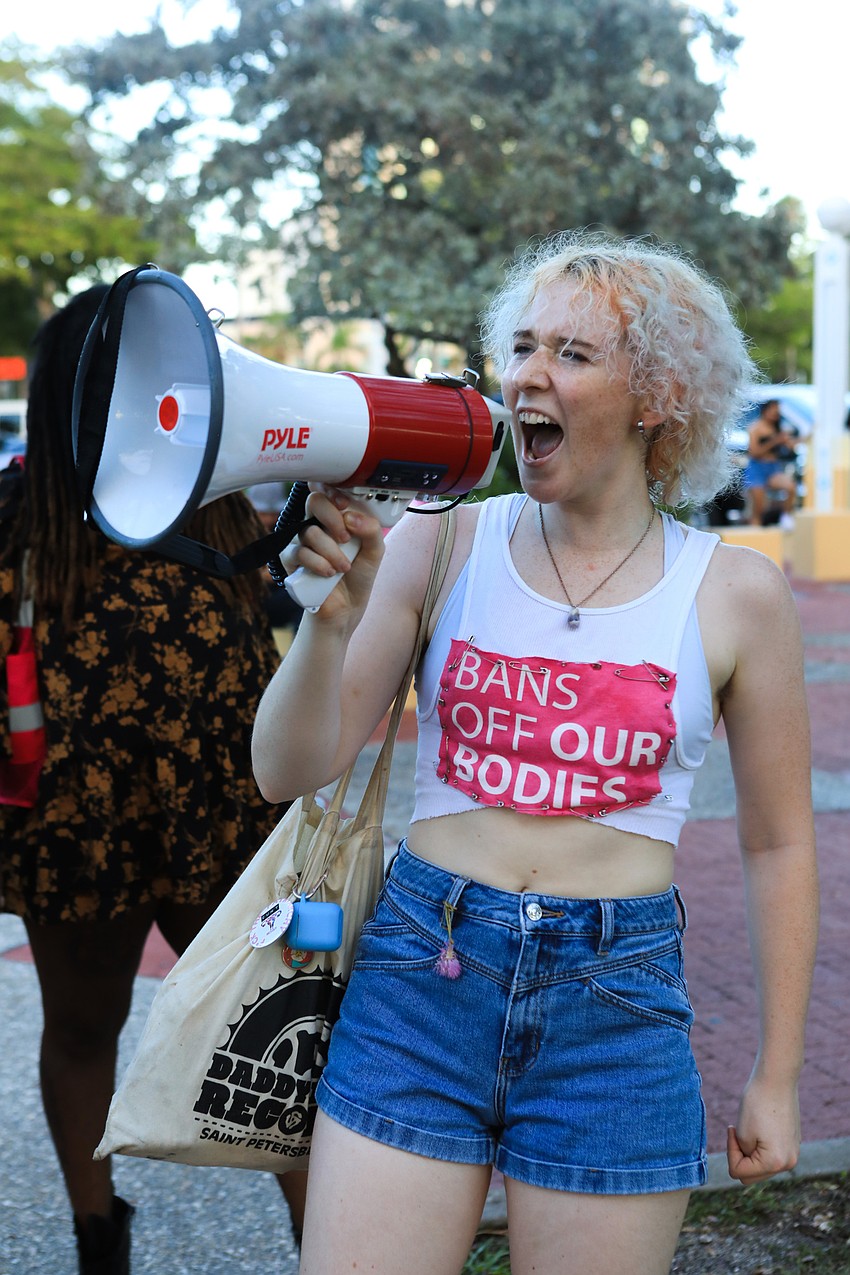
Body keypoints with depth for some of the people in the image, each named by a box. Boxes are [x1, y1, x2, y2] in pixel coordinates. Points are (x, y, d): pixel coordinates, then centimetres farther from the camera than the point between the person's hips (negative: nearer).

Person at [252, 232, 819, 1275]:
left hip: (617, 1003, 0)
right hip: (419, 975, 1)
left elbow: (778, 844, 7)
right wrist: (336, 607, -17)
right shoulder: (440, 545, 0)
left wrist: (776, 1078, 9)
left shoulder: (735, 593, -1)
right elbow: (290, 773, -1)